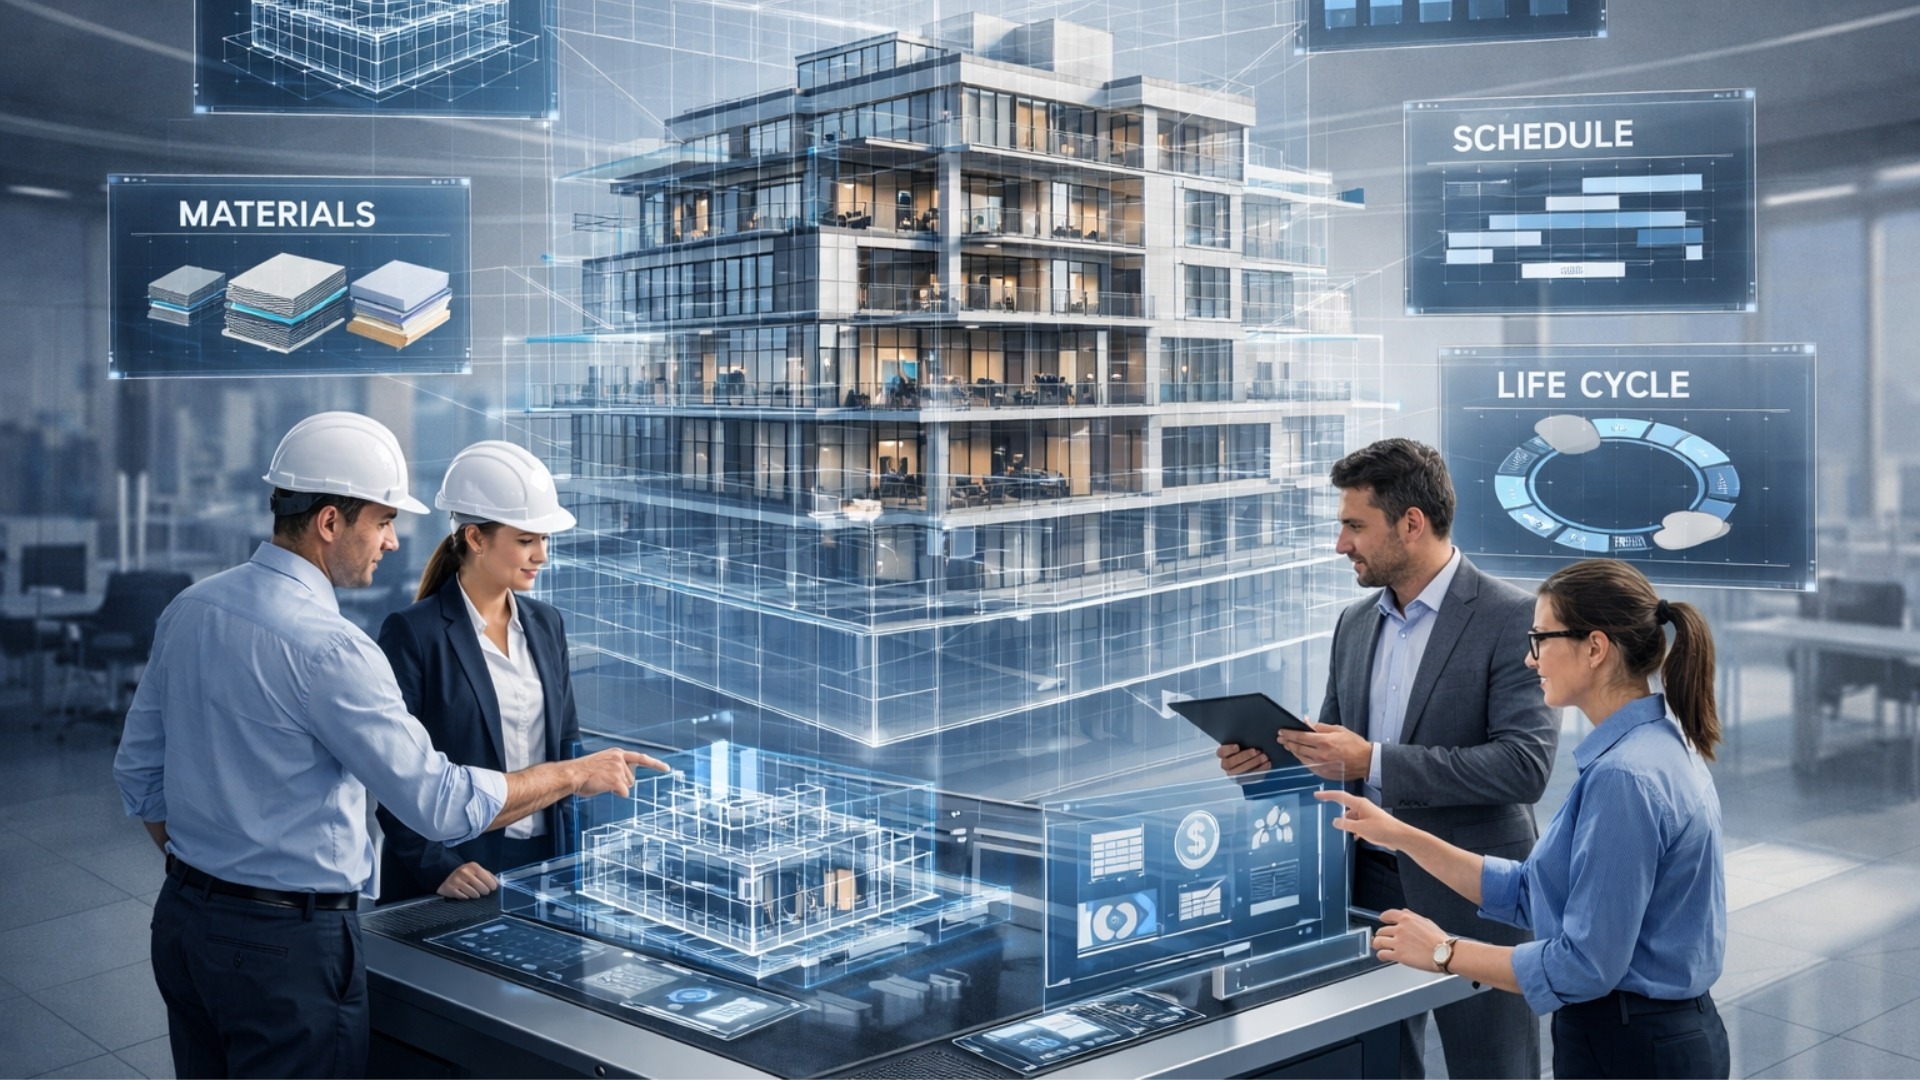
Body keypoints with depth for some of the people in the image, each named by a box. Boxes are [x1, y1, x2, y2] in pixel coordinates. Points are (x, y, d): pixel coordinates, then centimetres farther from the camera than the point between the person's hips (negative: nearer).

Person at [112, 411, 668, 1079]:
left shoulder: (189, 609, 3)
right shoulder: (325, 646, -23)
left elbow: (138, 773, 12)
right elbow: (440, 804, -22)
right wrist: (576, 775, -11)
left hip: (182, 916, 9)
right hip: (288, 941, -8)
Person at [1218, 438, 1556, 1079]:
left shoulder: (1510, 618, -12)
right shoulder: (1356, 623, 9)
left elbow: (1526, 764, -21)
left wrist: (1374, 761, -25)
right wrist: (1271, 755, -5)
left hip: (1470, 898, -6)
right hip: (1369, 884, 6)